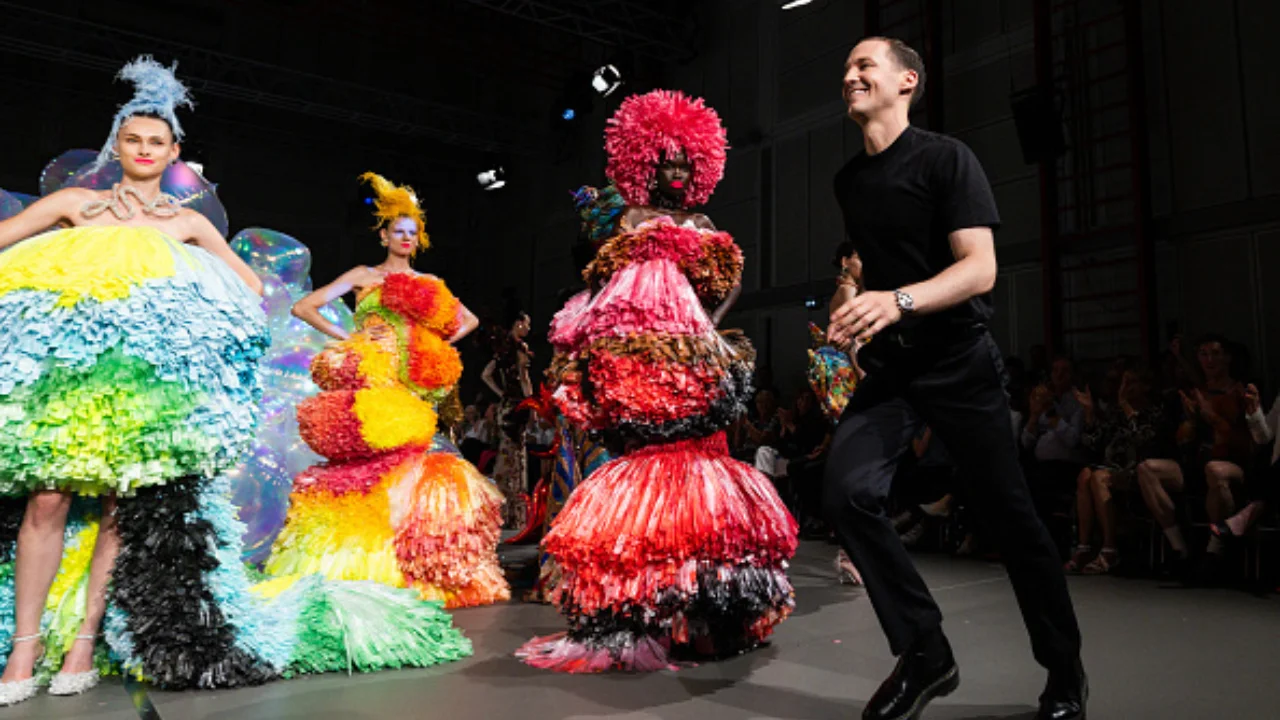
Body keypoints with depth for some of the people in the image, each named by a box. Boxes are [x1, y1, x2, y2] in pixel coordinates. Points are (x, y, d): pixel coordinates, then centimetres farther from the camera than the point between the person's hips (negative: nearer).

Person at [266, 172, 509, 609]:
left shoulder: (429, 284, 17)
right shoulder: (364, 276, 9)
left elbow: (469, 320, 25)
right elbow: (303, 307, 4)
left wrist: (440, 345, 10)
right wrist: (345, 339, -4)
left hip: (412, 389, 3)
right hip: (369, 384, -2)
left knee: (413, 465, -4)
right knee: (371, 464, -10)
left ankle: (418, 569, 4)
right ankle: (360, 565, -2)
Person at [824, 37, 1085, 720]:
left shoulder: (945, 158, -8)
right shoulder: (849, 179, 10)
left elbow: (980, 269, -18)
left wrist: (899, 301, -33)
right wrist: (854, 301, 9)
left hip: (957, 361, -4)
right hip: (887, 366, 5)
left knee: (1009, 511, 3)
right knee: (846, 491, -17)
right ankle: (924, 651, 0)